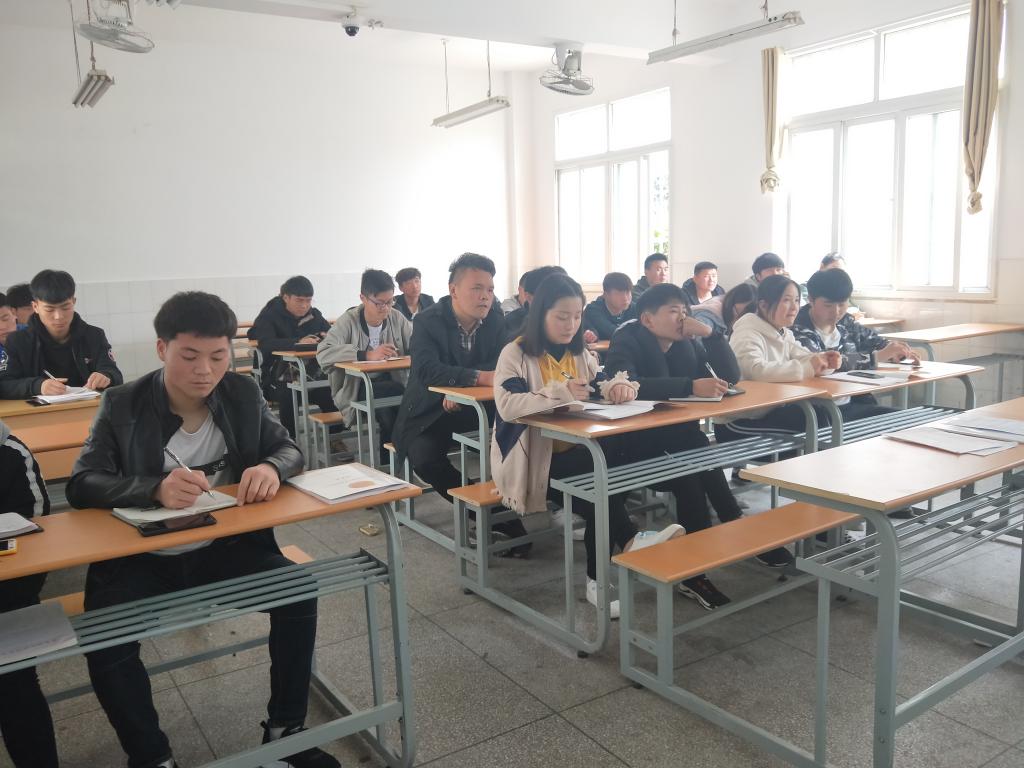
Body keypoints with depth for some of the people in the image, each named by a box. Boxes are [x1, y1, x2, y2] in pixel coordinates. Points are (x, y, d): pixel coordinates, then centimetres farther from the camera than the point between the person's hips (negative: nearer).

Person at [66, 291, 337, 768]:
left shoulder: (243, 394, -1)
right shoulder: (122, 406, -8)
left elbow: (289, 449, 4)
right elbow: (82, 484, -15)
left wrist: (271, 468, -23)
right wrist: (155, 488, -37)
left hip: (226, 547, 2)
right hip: (141, 559, -1)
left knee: (299, 592, -19)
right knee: (105, 642, -26)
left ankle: (285, 729, 2)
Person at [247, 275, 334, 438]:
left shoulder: (314, 314, 13)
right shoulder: (270, 315, -3)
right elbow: (265, 343, -21)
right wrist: (298, 342, -32)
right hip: (277, 378, -3)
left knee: (333, 391, -24)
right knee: (288, 394, -35)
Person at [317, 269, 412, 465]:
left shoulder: (396, 318, 6)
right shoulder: (348, 321, -6)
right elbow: (323, 353, -20)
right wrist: (367, 355, -29)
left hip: (392, 385, 4)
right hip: (356, 389, -3)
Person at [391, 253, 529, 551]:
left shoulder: (495, 319, -2)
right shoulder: (428, 322, -14)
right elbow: (428, 370, -30)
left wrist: (459, 388, -25)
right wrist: (478, 377, -42)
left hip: (478, 409, 3)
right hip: (430, 414, -3)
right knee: (425, 456, -30)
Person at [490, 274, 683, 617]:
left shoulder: (579, 353, 13)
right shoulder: (515, 354, -8)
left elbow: (603, 386, 6)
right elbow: (507, 406, -21)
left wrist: (619, 386, -19)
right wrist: (559, 393, -33)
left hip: (574, 450, 6)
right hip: (532, 460, -6)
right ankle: (629, 541, -18)